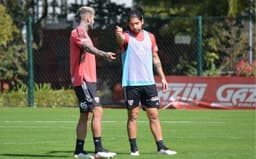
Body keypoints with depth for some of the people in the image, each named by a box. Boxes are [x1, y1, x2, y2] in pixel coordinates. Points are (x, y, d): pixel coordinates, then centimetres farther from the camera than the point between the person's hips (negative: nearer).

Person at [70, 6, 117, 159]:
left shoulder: (82, 34, 20)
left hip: (88, 80, 11)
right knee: (98, 110, -16)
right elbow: (88, 47, -32)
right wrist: (104, 54, -47)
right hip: (83, 80, -11)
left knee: (85, 115, 11)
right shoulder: (78, 33, -12)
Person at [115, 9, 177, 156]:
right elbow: (121, 40, -29)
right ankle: (134, 148, 6)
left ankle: (161, 146, 6)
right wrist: (118, 34, -53)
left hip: (149, 83, 3)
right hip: (131, 83, -3)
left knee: (154, 115, 3)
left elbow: (155, 58, 18)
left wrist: (162, 77, 14)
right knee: (133, 115, 0)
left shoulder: (150, 37, 10)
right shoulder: (127, 37, -4)